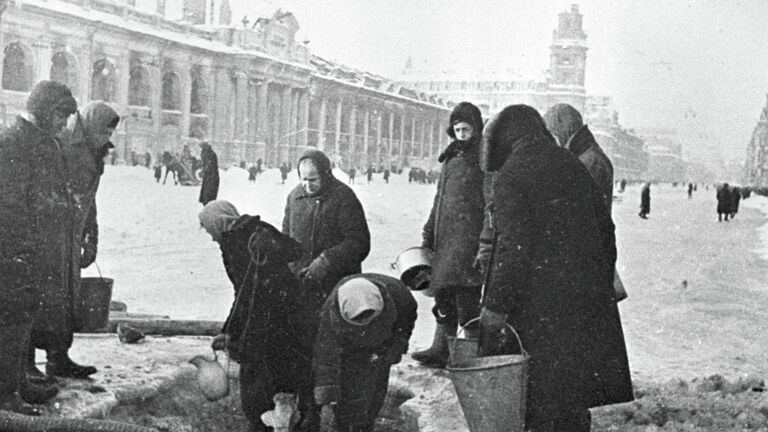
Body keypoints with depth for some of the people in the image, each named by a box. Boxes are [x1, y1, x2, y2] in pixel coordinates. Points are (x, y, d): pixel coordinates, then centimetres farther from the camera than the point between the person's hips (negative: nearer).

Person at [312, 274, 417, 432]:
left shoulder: (394, 291, -36)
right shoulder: (331, 311, -38)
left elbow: (409, 313, -8)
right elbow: (325, 358, -31)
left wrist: (397, 346, -7)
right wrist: (326, 401, -30)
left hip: (382, 345, 1)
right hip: (348, 348, -1)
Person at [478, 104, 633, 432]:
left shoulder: (511, 176, -11)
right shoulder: (573, 166, 12)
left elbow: (513, 248, -19)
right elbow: (606, 229, 16)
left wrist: (495, 308, -16)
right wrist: (603, 284, 23)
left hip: (541, 303, -7)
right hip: (588, 299, 7)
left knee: (543, 405, 2)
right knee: (574, 396, 17)